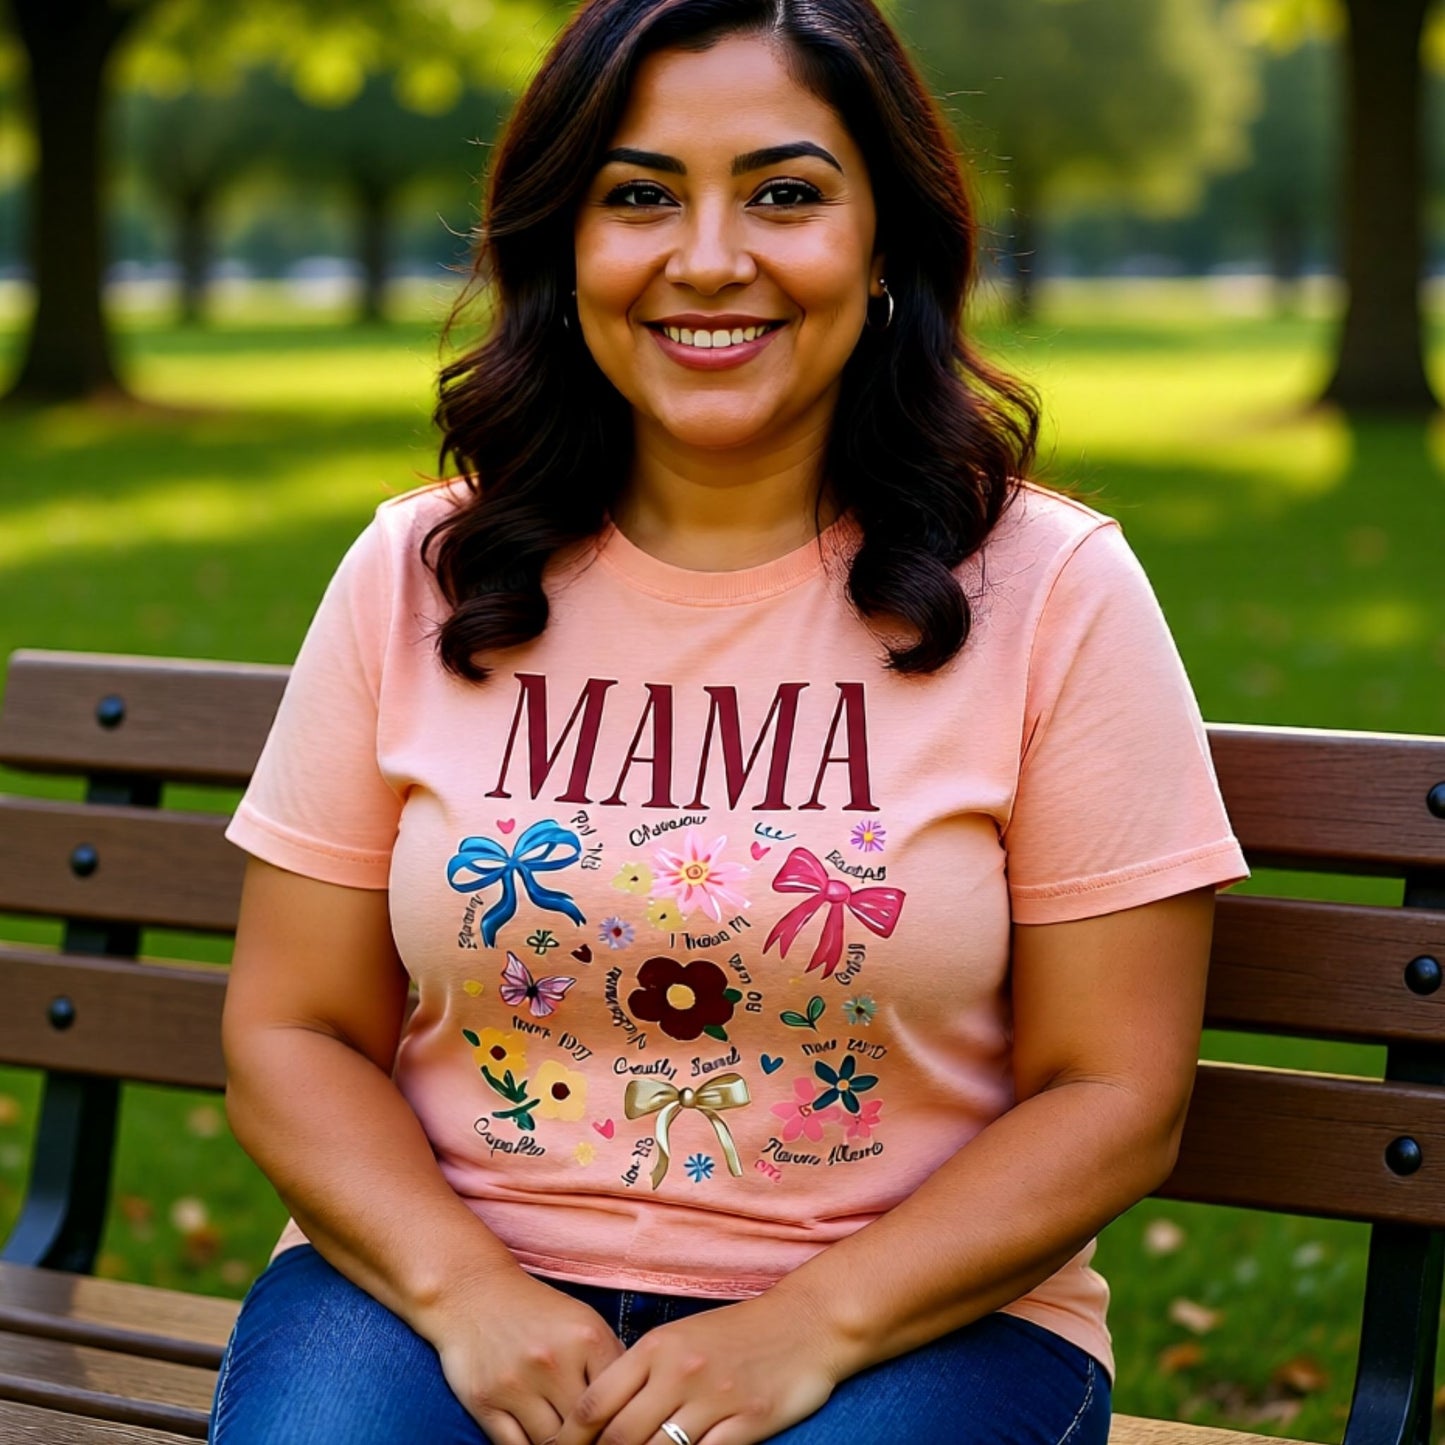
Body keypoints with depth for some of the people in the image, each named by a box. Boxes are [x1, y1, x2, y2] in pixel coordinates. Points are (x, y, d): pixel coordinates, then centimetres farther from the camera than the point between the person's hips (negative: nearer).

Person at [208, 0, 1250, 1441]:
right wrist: (462, 1288, -13)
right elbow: (295, 1032, 5)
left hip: (908, 1313, -1)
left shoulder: (1051, 591, -2)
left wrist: (808, 1327, -15)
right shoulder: (413, 579, 4)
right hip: (446, 1280, 2)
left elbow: (1110, 1096, -3)